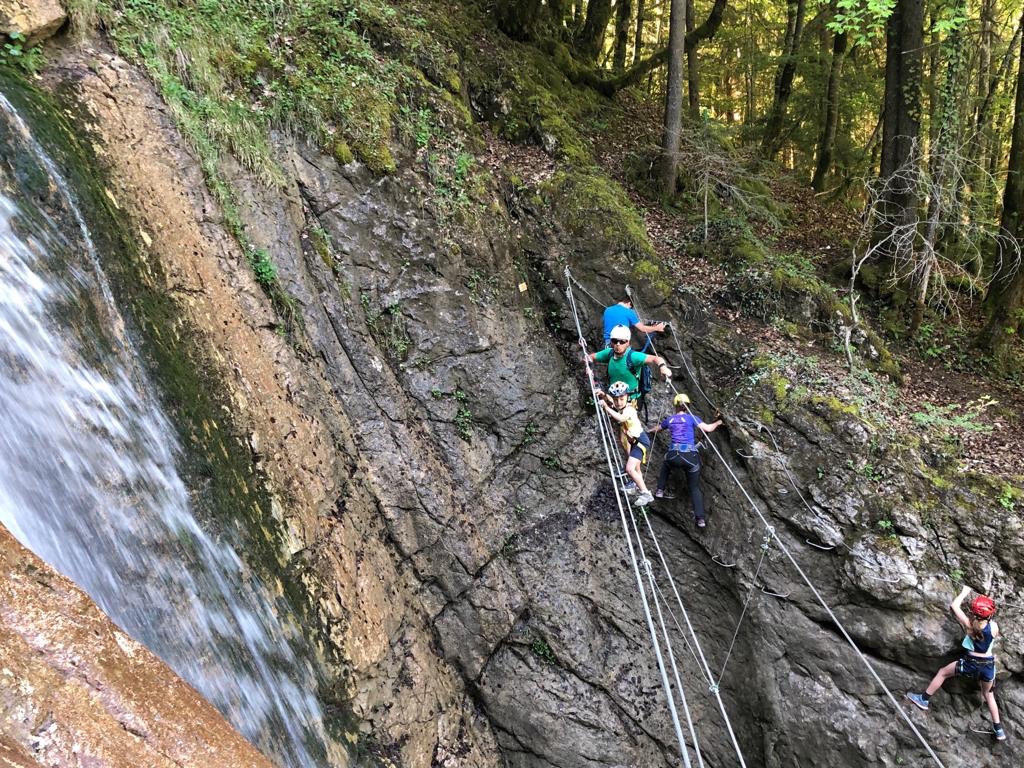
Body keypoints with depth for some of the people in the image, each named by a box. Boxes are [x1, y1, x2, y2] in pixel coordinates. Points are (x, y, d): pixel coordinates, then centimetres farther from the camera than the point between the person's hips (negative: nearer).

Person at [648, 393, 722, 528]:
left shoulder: (669, 419, 15)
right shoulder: (691, 418, 5)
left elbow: (656, 429, 33)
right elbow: (708, 428, -4)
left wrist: (651, 431, 57)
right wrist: (717, 423, 17)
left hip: (674, 456, 1)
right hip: (690, 456, -1)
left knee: (666, 465, 40)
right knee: (694, 488, 12)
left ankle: (660, 490, 31)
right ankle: (700, 518, 3)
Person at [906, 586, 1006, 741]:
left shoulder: (969, 623, -13)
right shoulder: (993, 626, -12)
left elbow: (954, 605, -2)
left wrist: (964, 592, 9)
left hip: (970, 663, -2)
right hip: (988, 666, 2)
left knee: (942, 673, 18)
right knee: (988, 695, 24)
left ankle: (924, 699, 24)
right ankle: (998, 730, 30)